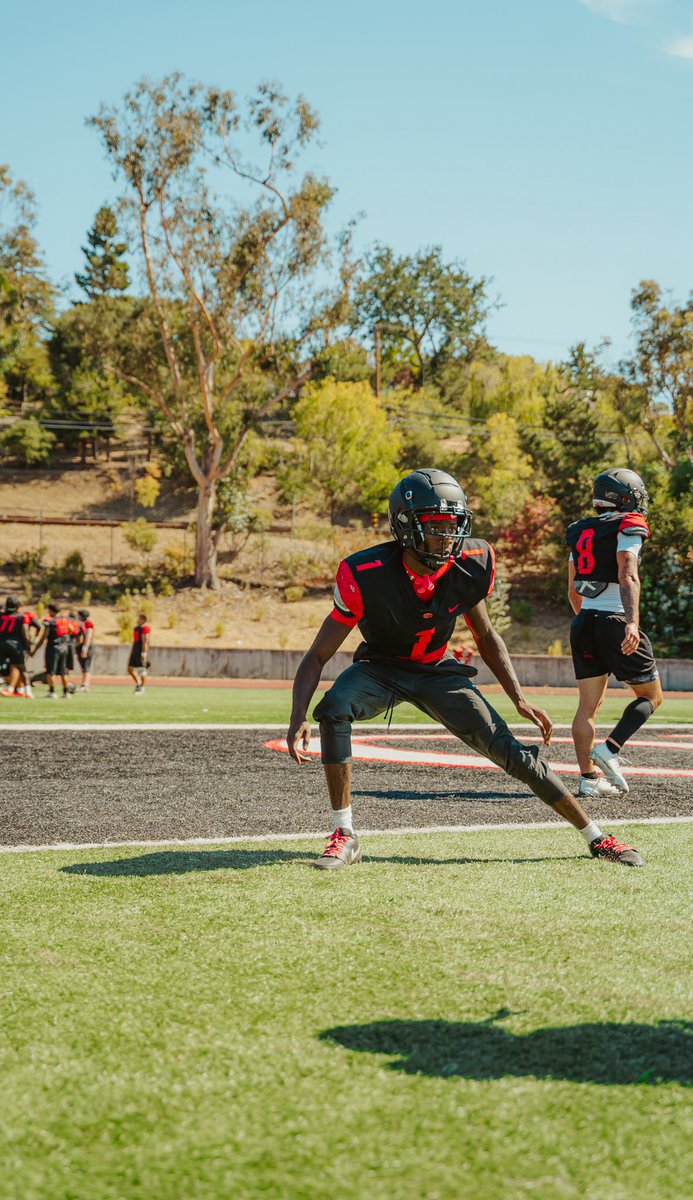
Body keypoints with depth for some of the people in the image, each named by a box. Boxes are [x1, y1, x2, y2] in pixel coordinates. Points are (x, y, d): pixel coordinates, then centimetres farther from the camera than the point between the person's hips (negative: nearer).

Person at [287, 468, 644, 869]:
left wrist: (520, 699, -6)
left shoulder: (470, 565, -19)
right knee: (334, 708, -33)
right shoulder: (367, 575, -29)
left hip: (438, 671, 2)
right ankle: (345, 836, -21)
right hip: (381, 667, -2)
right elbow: (318, 655, -24)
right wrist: (299, 719, -38)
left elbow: (486, 635, 1)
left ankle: (597, 837, 10)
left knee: (510, 751, -7)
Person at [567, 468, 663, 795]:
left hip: (583, 622, 7)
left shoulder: (580, 532, 15)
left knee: (588, 704, 6)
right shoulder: (628, 528, -6)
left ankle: (588, 777, 2)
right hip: (615, 622, -7)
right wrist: (632, 623, -29)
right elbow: (627, 577, -20)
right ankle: (609, 749, -11)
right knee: (651, 696, 7)